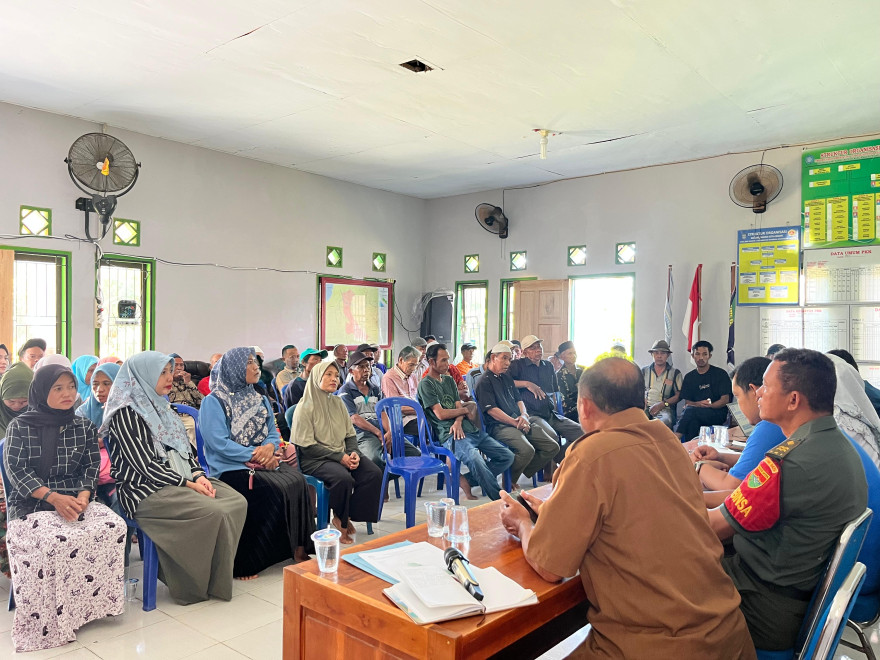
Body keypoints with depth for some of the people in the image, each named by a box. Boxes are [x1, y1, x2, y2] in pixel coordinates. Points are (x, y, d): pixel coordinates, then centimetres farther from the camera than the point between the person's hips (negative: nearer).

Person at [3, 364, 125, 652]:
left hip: (75, 498, 3)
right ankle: (51, 620, -17)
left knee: (114, 527, -25)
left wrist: (82, 496, -15)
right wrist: (53, 497, -20)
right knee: (56, 540, -34)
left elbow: (91, 467, 6)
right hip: (30, 503, -3)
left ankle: (93, 602, -11)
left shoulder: (84, 427, 9)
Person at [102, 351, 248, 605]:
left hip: (183, 480, 8)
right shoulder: (125, 413, -7)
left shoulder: (162, 408, 18)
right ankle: (204, 584, -9)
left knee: (237, 502, -14)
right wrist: (188, 484, -16)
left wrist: (198, 475, -3)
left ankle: (219, 573, -4)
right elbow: (145, 465, -14)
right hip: (146, 489, -8)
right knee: (214, 512, -27)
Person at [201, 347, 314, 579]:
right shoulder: (213, 402, -1)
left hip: (263, 463, 6)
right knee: (275, 489, -29)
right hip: (230, 468, -6)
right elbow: (218, 443, -12)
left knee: (297, 480, -23)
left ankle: (299, 548, -16)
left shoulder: (260, 400, 19)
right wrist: (255, 456, -16)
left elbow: (274, 434, 14)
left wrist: (269, 446, -10)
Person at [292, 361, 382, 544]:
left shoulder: (338, 403, 10)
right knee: (343, 478, -34)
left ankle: (348, 516, -2)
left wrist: (354, 453, -9)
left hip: (342, 455, 6)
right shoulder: (305, 407, -9)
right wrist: (339, 457, -19)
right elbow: (307, 446, -13)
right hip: (314, 460, -6)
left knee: (374, 473, -17)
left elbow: (350, 434, 13)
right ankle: (340, 519, -6)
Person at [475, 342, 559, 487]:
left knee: (552, 446, -4)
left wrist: (524, 416, 0)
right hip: (499, 426, -9)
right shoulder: (485, 381, -3)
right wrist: (515, 423, -16)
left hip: (520, 423, 9)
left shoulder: (507, 378, 24)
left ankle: (523, 472, 11)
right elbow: (491, 410, -12)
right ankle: (508, 481, -8)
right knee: (526, 450, -33)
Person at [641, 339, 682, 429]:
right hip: (646, 408, 2)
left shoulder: (675, 373, 13)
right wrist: (643, 402, -4)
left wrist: (662, 404, -8)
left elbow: (678, 395, 7)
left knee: (665, 421, -39)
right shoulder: (644, 371, 19)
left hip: (665, 409, -2)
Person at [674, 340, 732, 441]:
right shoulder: (689, 377, 15)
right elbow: (687, 402, 10)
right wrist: (698, 404, -13)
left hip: (718, 413, -3)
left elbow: (725, 399, -2)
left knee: (690, 410, -33)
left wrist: (708, 406, -18)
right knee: (692, 421, -36)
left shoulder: (720, 374, 4)